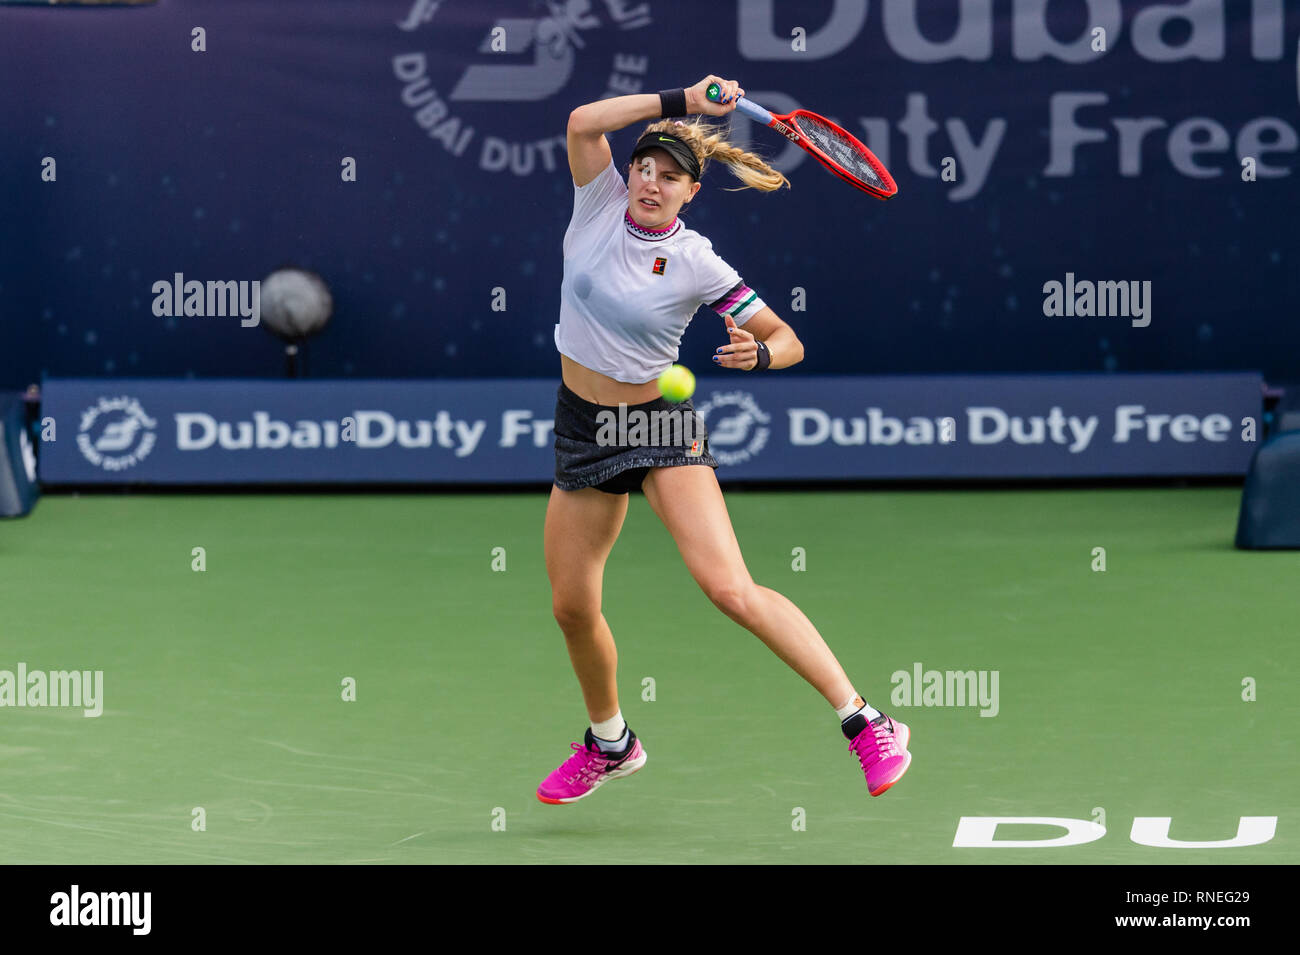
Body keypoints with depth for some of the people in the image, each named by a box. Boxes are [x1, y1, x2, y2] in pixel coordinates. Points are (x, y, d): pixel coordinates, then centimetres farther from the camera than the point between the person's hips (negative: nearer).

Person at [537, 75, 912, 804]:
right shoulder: (601, 205, -5)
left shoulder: (696, 264, -14)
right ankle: (610, 743, 36)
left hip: (661, 424, -5)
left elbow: (788, 341, -9)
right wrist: (678, 103, -25)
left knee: (730, 587, -20)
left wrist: (760, 353, -32)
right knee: (572, 606, 10)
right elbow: (583, 122, -22)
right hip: (583, 426, 5)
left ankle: (865, 723, -20)